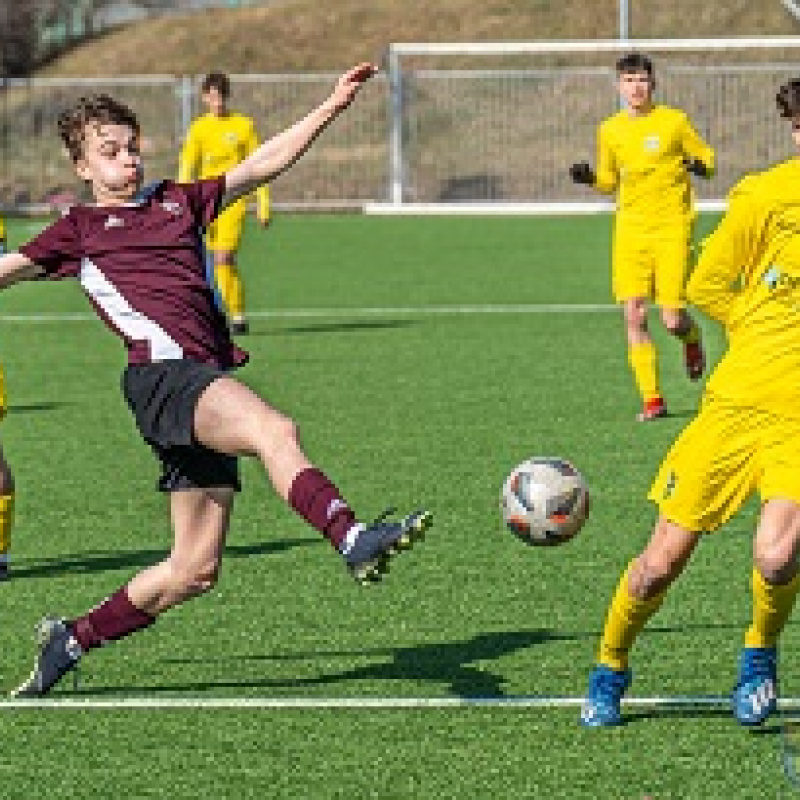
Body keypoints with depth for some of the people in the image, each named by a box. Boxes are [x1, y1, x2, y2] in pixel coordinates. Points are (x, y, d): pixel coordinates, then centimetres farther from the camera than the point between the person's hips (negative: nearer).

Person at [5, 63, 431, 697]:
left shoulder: (178, 201, 27)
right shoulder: (80, 229, 15)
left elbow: (262, 165, 24)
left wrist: (332, 107, 17)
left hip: (208, 380, 7)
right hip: (162, 371, -7)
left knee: (196, 568, 6)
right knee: (273, 430, -35)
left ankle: (71, 642, 20)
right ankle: (353, 539, -57)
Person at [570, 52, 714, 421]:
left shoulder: (674, 121, -2)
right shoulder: (610, 131, 9)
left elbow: (707, 158, 6)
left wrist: (699, 166, -17)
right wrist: (589, 178, -1)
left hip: (672, 228, -3)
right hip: (630, 230, 3)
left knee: (672, 319, -8)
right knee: (634, 316, -7)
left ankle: (693, 339, 30)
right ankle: (652, 398, 0)